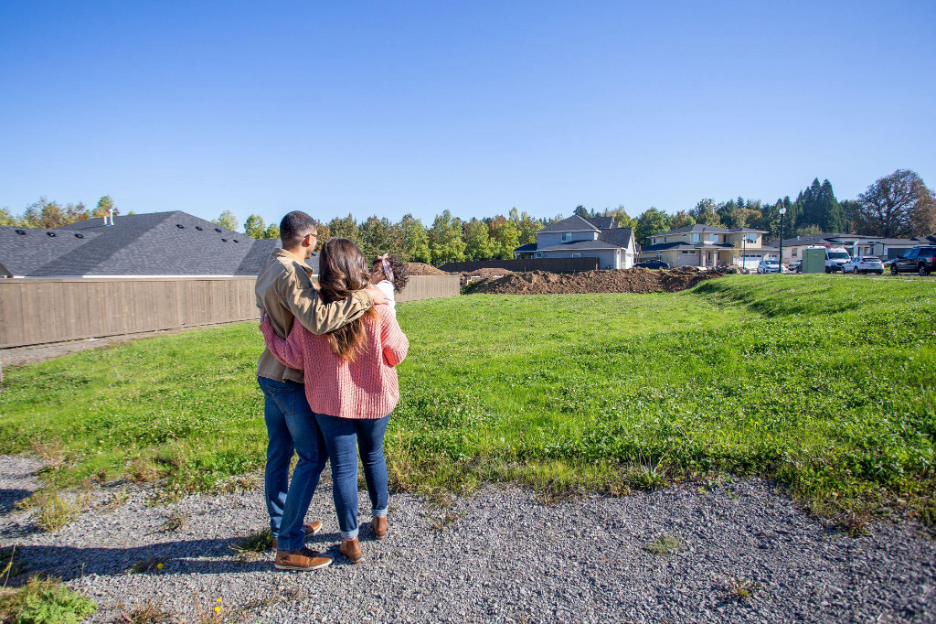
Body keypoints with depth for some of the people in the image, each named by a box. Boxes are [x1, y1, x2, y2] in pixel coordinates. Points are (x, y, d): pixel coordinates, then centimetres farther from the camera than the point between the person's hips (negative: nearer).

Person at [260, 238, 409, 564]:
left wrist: (268, 329, 7)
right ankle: (380, 517, 41)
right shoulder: (377, 309, -16)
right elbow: (397, 353, -7)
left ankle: (350, 540, 22)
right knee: (373, 455, 24)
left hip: (332, 402, -1)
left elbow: (295, 357, -7)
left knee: (343, 468, 11)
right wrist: (399, 334, 13)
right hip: (375, 399, 1)